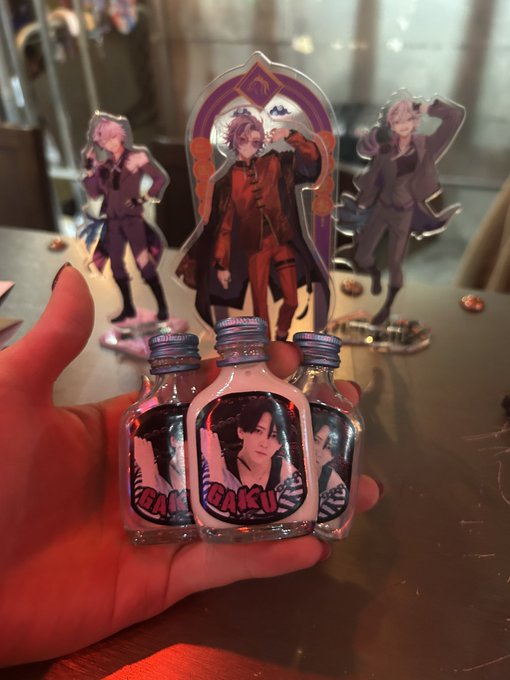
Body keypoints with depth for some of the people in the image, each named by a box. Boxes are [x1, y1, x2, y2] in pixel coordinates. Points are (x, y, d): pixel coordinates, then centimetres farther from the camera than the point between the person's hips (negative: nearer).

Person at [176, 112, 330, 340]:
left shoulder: (273, 163, 4)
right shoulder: (228, 180, 0)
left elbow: (312, 157, 2)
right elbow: (223, 224, 0)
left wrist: (290, 136, -13)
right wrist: (221, 263, -2)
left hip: (283, 243, 2)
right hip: (255, 249, -1)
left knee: (292, 300, 6)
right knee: (260, 308, 4)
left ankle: (281, 339, 35)